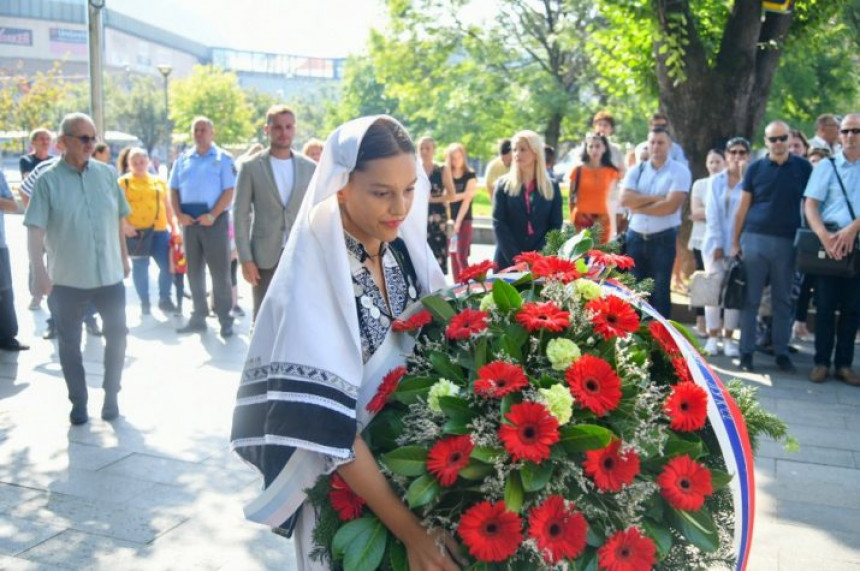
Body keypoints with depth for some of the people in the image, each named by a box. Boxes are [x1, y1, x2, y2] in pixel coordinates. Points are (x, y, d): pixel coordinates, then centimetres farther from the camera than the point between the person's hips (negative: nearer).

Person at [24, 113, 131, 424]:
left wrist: (124, 256, 15)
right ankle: (78, 402, 22)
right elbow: (35, 229, -13)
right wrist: (38, 270, -23)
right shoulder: (48, 180, -6)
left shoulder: (106, 174, 3)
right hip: (67, 278, -2)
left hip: (109, 274, 2)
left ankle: (111, 395, 23)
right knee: (70, 342, 7)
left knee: (117, 334, 5)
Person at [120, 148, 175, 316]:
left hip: (160, 231, 3)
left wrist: (172, 226, 12)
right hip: (136, 232, -3)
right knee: (140, 268, 4)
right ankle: (144, 302, 15)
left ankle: (165, 299, 17)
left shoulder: (159, 181, 14)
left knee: (167, 265, 0)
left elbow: (167, 206, 17)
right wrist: (125, 225, -17)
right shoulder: (123, 182, 2)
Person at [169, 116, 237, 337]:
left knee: (220, 271, -3)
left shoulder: (223, 158, -1)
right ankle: (198, 317, 20)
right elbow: (174, 190, 12)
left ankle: (225, 319, 3)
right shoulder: (183, 159, 13)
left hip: (214, 219, -5)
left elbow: (229, 191, -8)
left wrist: (212, 215, -17)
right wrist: (179, 214, -4)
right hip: (189, 220, 5)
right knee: (194, 270, 10)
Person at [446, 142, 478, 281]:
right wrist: (462, 194, -12)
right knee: (453, 256, 5)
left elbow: (467, 200, -8)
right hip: (449, 220, 4)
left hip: (464, 220, -3)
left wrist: (458, 221, -14)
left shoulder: (470, 175, -1)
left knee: (461, 256, -12)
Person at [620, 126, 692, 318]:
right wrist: (655, 198, -14)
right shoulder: (636, 170, 8)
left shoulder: (680, 171, -4)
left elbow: (671, 206, -16)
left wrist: (639, 206, -8)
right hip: (635, 236, 4)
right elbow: (625, 199, -7)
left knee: (660, 290, 3)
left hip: (663, 238, -4)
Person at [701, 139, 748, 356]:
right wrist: (717, 243, -7)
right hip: (715, 242, 1)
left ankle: (728, 338, 10)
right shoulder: (714, 181, 8)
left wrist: (744, 177, -14)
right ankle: (713, 337, 8)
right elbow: (712, 214, 1)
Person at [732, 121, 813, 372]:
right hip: (755, 239, 0)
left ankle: (781, 352, 15)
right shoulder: (755, 169, 5)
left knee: (783, 300, 7)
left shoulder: (803, 168, 5)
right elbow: (743, 208, 6)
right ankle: (746, 351, 9)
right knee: (750, 299, 3)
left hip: (788, 241, 0)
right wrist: (735, 242, 3)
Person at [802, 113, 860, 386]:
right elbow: (810, 205, -3)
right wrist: (824, 236, -18)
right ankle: (821, 362, 9)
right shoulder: (827, 166, 5)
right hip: (829, 240, -1)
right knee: (826, 305, 1)